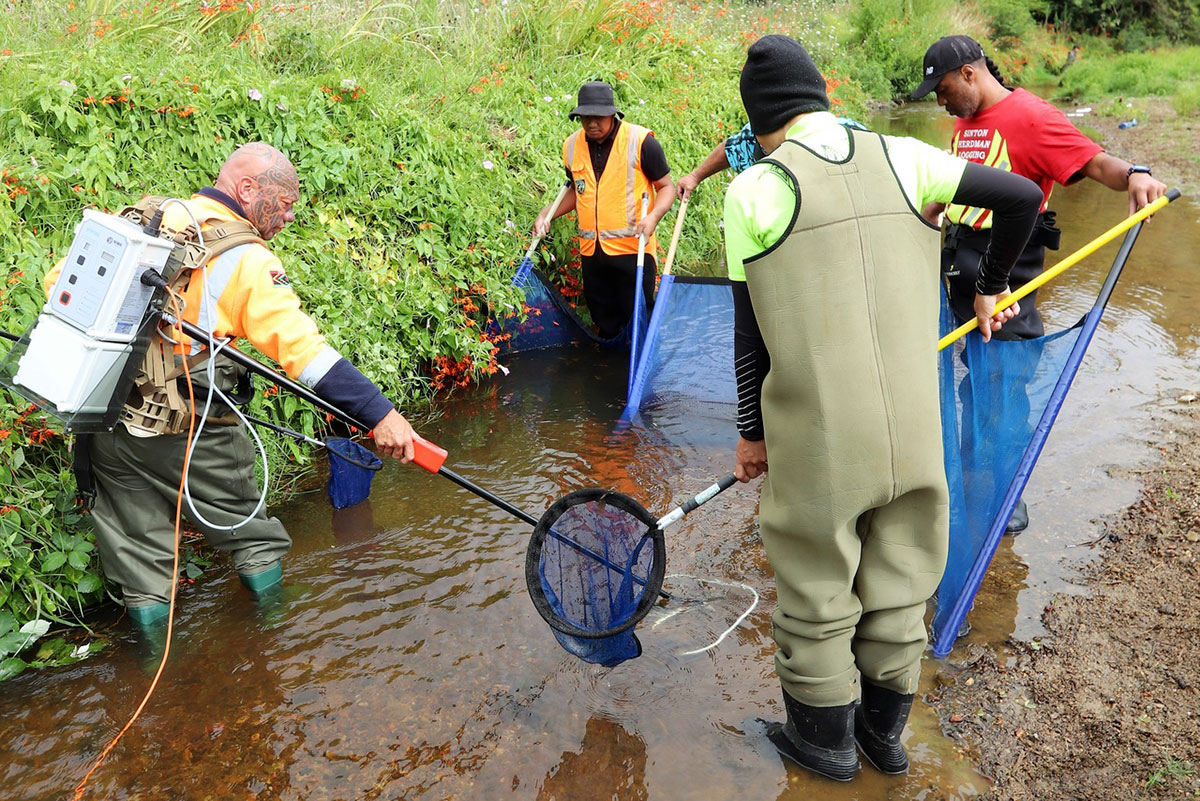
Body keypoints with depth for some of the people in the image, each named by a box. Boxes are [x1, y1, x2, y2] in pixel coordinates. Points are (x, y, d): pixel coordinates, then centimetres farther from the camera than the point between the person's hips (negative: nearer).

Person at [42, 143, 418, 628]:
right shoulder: (246, 260, -12)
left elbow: (61, 280, 12)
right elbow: (304, 350, -22)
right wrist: (380, 413, -24)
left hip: (102, 415, 6)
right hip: (187, 436, -5)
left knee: (139, 555, 19)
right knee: (254, 539, 17)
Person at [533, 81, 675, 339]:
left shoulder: (640, 141, -8)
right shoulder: (572, 146, 7)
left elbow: (666, 186, -3)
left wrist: (653, 216, -21)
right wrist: (548, 214, 9)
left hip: (632, 248, -5)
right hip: (591, 250, 5)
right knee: (604, 325, 15)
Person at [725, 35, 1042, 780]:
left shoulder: (754, 190, -8)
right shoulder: (901, 159, 1)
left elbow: (750, 331, -4)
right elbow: (1024, 196, 5)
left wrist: (750, 431, 7)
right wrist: (992, 286, 22)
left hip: (817, 442, -3)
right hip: (915, 434, 4)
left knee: (817, 596, 16)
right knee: (898, 588, 21)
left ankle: (825, 738, 35)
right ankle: (885, 728, 40)